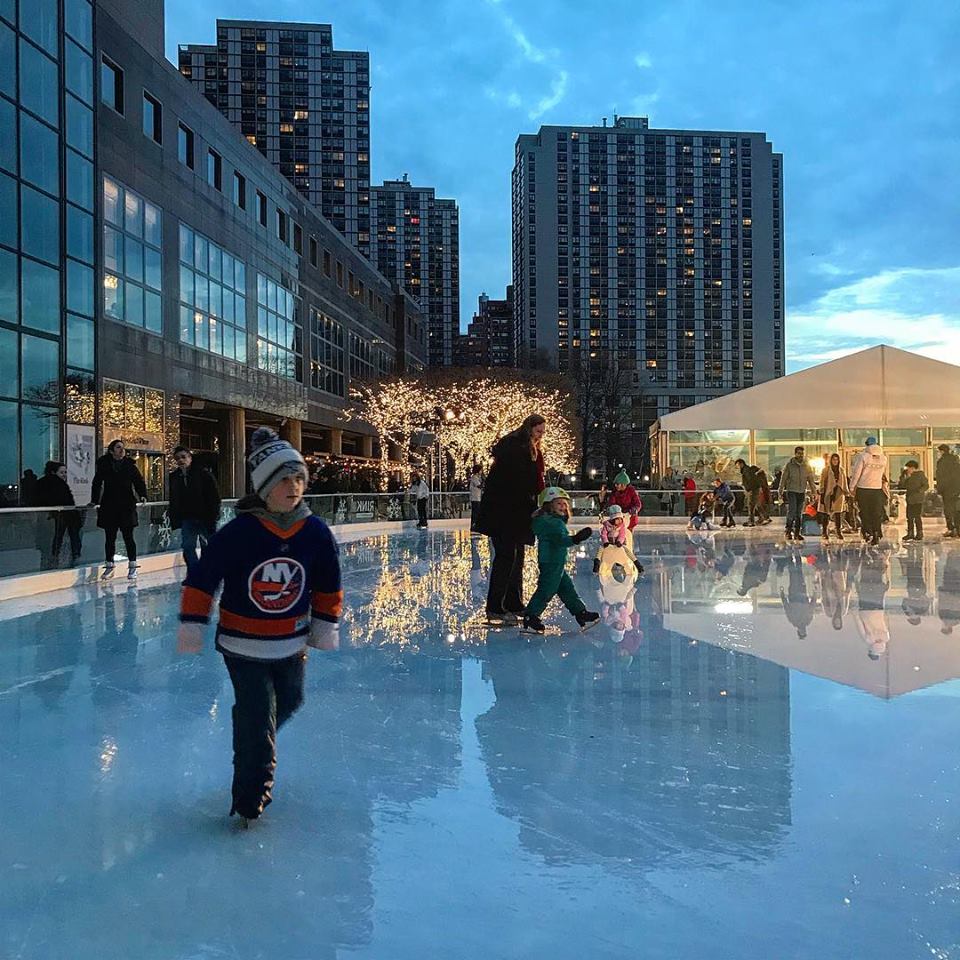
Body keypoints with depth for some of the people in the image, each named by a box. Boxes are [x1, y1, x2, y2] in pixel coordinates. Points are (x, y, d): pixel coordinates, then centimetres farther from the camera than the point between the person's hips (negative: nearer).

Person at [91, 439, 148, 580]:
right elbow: (97, 483, 9)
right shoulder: (103, 465, 5)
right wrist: (94, 500, 3)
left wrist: (142, 495, -9)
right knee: (109, 537, 8)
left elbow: (139, 481, 6)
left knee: (128, 537, -1)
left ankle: (132, 566, 5)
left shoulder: (130, 465, 4)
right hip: (109, 507, 1)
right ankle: (109, 565, 21)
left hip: (127, 506, -1)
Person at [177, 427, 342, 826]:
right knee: (257, 719, -4)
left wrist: (325, 624, 8)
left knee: (288, 703, 20)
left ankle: (255, 747, 52)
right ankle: (250, 801, 13)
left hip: (292, 641, 5)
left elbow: (328, 583, 5)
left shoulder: (315, 533, -10)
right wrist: (192, 627, -9)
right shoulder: (238, 533, -22)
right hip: (243, 643, -5)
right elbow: (201, 577, -12)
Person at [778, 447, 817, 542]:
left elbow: (810, 479, 12)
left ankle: (797, 533, 11)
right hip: (791, 491, -4)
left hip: (802, 492, 4)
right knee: (792, 511, -13)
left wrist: (813, 491, 5)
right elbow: (783, 478, 0)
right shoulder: (789, 464, -2)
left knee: (799, 513, 6)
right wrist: (780, 492, -4)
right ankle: (789, 531, -3)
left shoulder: (806, 466, 7)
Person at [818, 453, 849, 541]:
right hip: (828, 494, -3)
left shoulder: (842, 470, 12)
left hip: (838, 494, 3)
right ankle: (825, 533, 7)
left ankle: (839, 532, 3)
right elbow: (822, 482, -3)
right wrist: (822, 495, -8)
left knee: (838, 514, -1)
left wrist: (846, 494, 11)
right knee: (826, 514, -2)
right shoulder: (826, 470, 0)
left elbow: (844, 483, 17)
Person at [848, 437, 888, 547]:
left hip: (863, 488, -3)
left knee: (864, 512, 4)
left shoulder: (862, 456, -8)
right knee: (877, 513, 7)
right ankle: (876, 535, 7)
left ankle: (868, 532, -8)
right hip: (877, 488, 3)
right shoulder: (883, 457, 6)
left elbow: (856, 472, -8)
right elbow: (884, 473, 17)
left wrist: (852, 487, -1)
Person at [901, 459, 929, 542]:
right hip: (910, 500, 7)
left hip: (918, 500, -7)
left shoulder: (921, 475, -4)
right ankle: (910, 533, 14)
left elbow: (926, 485, -9)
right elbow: (904, 486, 12)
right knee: (909, 517, 8)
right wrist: (906, 477, 3)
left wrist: (919, 490, -23)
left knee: (917, 517, -7)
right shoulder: (909, 476, 16)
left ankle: (919, 533, 0)